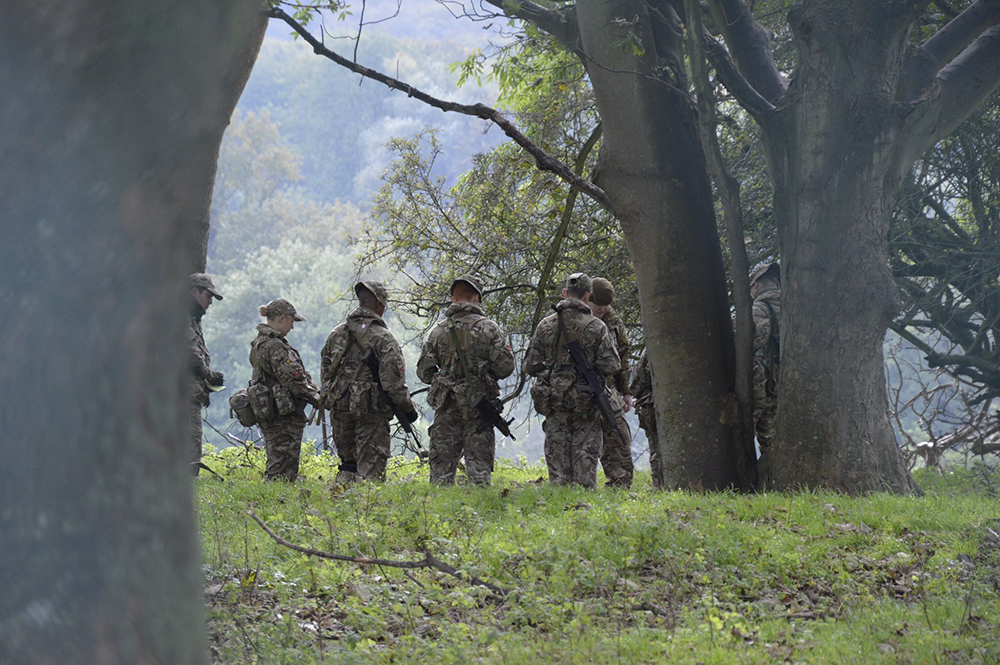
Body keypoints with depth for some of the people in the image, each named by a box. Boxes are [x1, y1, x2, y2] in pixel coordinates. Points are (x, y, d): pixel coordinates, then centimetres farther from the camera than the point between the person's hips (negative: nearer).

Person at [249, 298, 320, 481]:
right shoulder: (275, 346, -17)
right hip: (284, 414, -10)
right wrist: (315, 397, -7)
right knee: (283, 467, -7)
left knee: (276, 461, 14)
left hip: (267, 411, 10)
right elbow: (293, 378, -19)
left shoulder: (260, 342, 15)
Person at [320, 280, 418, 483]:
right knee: (371, 467, -1)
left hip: (339, 408, 6)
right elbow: (393, 380, -14)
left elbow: (325, 371, 14)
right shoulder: (383, 337, -10)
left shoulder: (336, 334, 8)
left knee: (348, 462, 16)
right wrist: (408, 408, -2)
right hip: (370, 413, -5)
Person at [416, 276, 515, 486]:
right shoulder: (489, 328, -3)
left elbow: (424, 372, 4)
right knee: (479, 461, 1)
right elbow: (505, 367, -7)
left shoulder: (438, 331, 2)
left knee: (442, 462, 5)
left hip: (447, 407, 1)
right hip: (479, 406, -1)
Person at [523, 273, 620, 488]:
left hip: (554, 399, 2)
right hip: (586, 403, -2)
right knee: (585, 454, 2)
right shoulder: (596, 327, -6)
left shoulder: (546, 325, 2)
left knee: (557, 451, 6)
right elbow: (610, 366, -8)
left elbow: (530, 366, 4)